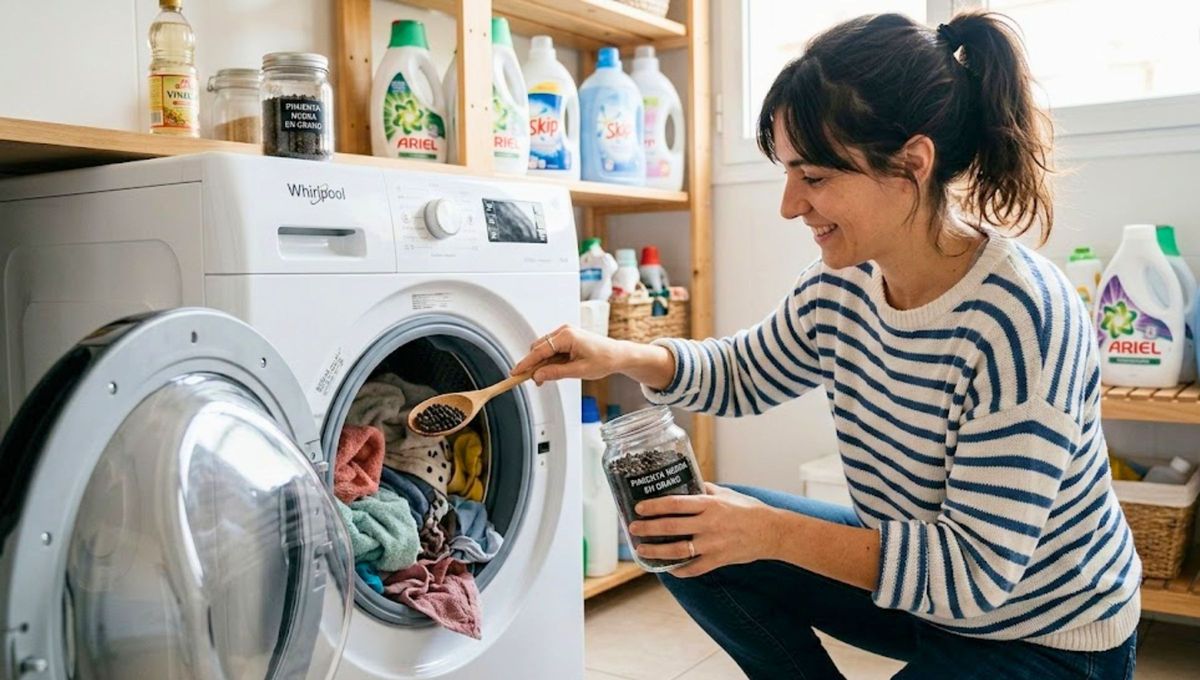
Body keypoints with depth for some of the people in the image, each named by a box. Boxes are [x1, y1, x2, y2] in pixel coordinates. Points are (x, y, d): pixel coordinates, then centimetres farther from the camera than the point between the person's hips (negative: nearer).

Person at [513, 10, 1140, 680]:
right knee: (685, 532, -1)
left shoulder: (1019, 320, -31)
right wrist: (623, 356, -9)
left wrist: (775, 532, -31)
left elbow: (977, 570, -29)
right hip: (917, 584, 7)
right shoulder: (845, 281, -9)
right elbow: (745, 374, 8)